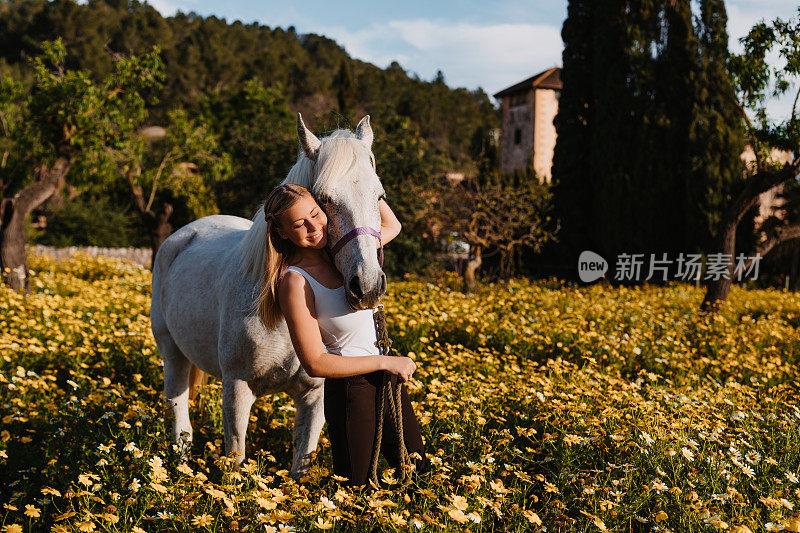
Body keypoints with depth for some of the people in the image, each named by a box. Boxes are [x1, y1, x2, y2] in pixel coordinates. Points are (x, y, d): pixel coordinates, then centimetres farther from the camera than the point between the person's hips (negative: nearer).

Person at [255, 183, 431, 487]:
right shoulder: (295, 283, -21)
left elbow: (392, 226, 17)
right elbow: (314, 364, -22)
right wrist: (385, 361, -18)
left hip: (390, 379, 7)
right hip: (350, 390, -7)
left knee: (418, 470, 19)